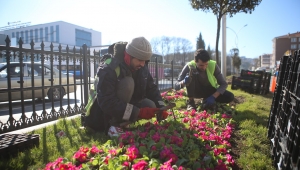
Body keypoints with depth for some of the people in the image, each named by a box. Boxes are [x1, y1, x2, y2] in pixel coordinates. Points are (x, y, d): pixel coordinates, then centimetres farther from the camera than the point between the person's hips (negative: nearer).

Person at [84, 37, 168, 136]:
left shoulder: (142, 68, -7)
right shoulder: (109, 69, -29)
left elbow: (152, 88, -1)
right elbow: (106, 103, -36)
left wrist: (160, 107, -19)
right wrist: (138, 112, -39)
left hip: (128, 104, 6)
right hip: (105, 112, -6)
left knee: (151, 106, -20)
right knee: (127, 83, -31)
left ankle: (122, 122, -2)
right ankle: (115, 125, -21)